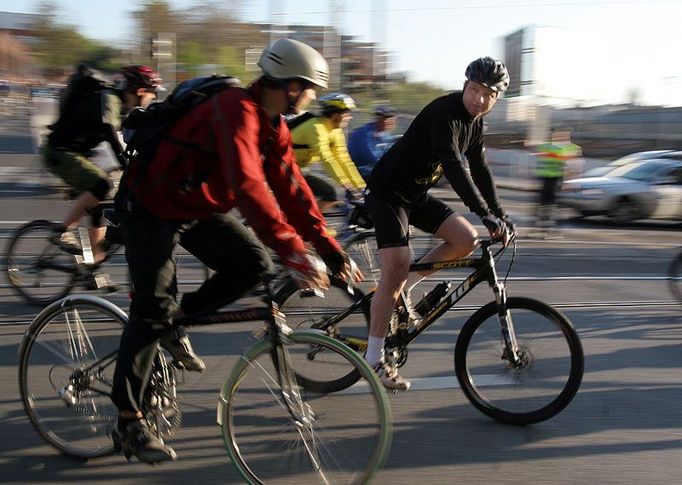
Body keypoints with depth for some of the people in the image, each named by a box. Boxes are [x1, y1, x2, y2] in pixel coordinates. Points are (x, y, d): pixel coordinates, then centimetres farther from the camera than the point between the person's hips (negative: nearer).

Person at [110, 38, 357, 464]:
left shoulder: (274, 126, -1)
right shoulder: (236, 110, -30)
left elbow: (292, 188, -1)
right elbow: (249, 187, -41)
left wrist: (330, 249, -7)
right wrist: (293, 251, -45)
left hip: (201, 207, 9)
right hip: (152, 208, -8)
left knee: (254, 265, -5)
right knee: (153, 309, -7)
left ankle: (177, 320, 15)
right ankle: (129, 423, 5)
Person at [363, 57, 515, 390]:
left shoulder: (475, 121, 5)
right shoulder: (445, 112, -23)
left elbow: (479, 169, 13)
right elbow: (453, 166, -34)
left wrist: (499, 213, 9)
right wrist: (486, 214, -39)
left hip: (417, 194, 9)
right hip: (387, 191, -8)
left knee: (466, 239, -6)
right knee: (394, 272, -15)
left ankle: (404, 288, 8)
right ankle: (374, 359, -6)